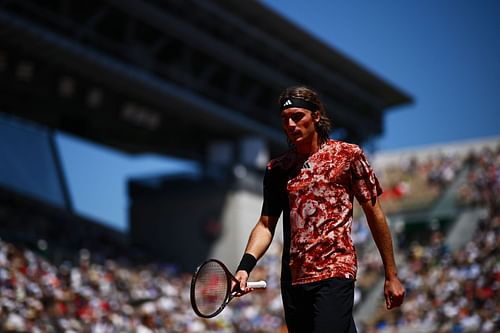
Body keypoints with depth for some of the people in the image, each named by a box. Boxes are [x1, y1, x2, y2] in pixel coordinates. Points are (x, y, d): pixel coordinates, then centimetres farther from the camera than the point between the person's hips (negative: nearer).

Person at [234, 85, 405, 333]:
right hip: (292, 280, 5)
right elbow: (266, 224, 13)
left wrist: (391, 276, 5)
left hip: (335, 275, -4)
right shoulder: (276, 169, 13)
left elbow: (374, 214, 5)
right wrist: (245, 266, -5)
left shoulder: (348, 155, 3)